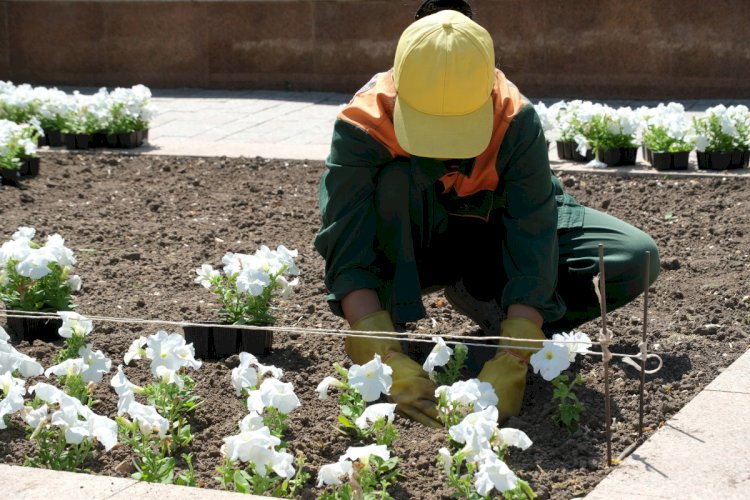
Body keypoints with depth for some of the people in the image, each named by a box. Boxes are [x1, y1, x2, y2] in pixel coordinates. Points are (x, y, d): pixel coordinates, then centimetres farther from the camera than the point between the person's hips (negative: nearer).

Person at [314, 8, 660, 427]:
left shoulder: (517, 122, -30)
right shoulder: (363, 125, -31)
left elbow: (534, 251, -33)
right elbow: (347, 256, -35)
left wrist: (510, 365, -43)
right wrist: (388, 359, -46)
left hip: (494, 236, 2)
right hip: (406, 247, -1)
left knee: (637, 259, -20)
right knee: (395, 175, -36)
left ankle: (482, 298, -6)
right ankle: (390, 318, -20)